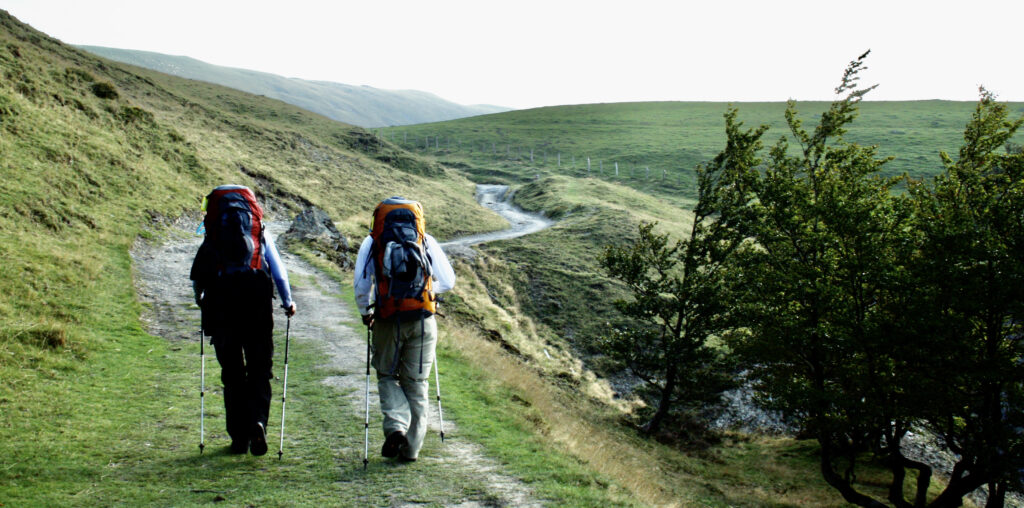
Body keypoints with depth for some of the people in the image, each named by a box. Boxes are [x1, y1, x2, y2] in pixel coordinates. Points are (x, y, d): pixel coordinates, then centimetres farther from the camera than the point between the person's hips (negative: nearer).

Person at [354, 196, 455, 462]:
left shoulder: (372, 242, 6)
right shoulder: (426, 241, 8)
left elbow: (361, 285, -2)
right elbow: (448, 281, 3)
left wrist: (365, 312, 15)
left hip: (388, 321, -1)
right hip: (423, 320, 1)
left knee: (386, 376, 18)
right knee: (416, 383, 11)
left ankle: (395, 427, -3)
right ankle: (411, 447, 14)